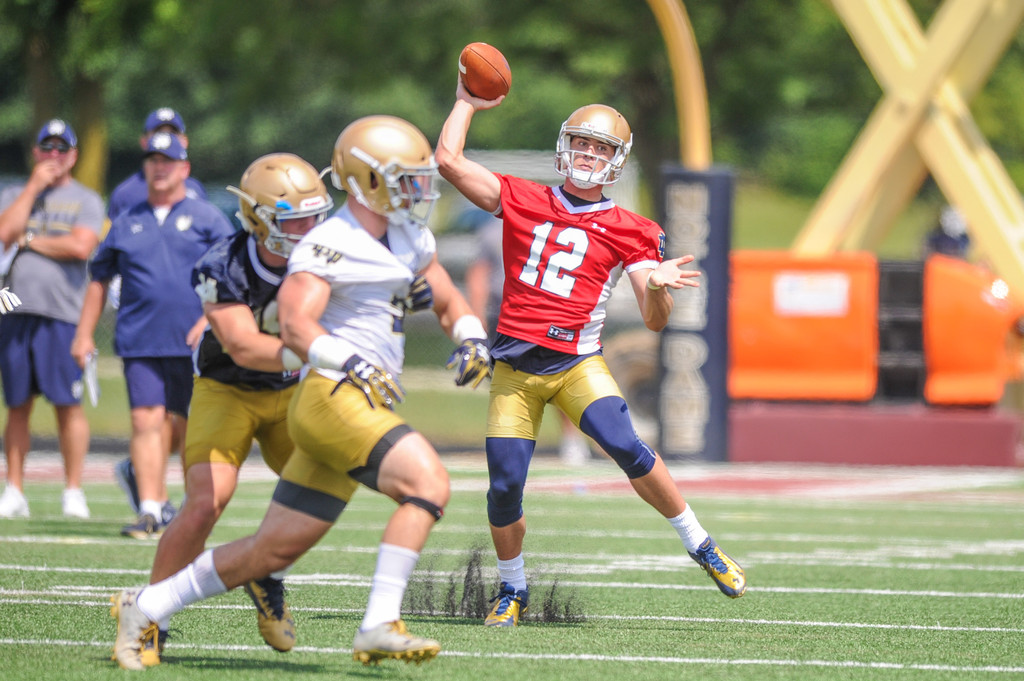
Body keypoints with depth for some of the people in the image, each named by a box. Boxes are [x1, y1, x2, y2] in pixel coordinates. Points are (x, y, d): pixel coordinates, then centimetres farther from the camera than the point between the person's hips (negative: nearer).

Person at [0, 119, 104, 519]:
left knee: (68, 404, -6)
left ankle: (73, 492, 0)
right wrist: (34, 188, -3)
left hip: (62, 313, -3)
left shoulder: (85, 200, 6)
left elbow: (81, 246, -11)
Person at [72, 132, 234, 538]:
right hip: (139, 342, 2)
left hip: (192, 342, -2)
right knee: (147, 420, -10)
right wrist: (84, 334, 15)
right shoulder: (127, 223, 14)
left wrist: (209, 319, -13)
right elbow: (100, 278, 20)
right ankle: (150, 511, -12)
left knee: (188, 425, 3)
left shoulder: (207, 218, 5)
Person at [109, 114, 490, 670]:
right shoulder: (330, 246, -11)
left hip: (362, 408, 9)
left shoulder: (411, 240, 16)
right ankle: (378, 627, -26)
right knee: (427, 483, -25)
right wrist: (351, 365, -35)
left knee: (274, 550, 10)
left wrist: (470, 340, 8)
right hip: (332, 397, -9)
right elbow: (294, 324, -22)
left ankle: (146, 608, 21)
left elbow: (449, 302, 29)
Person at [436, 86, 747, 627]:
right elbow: (448, 161, 2)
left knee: (628, 449, -22)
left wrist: (658, 286, -21)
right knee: (504, 488, -5)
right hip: (515, 367, 1)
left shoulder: (627, 233, 5)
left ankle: (701, 546, -3)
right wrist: (467, 104, 12)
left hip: (576, 362, -1)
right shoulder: (520, 202, 7)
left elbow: (654, 321, 0)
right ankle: (512, 591, 20)